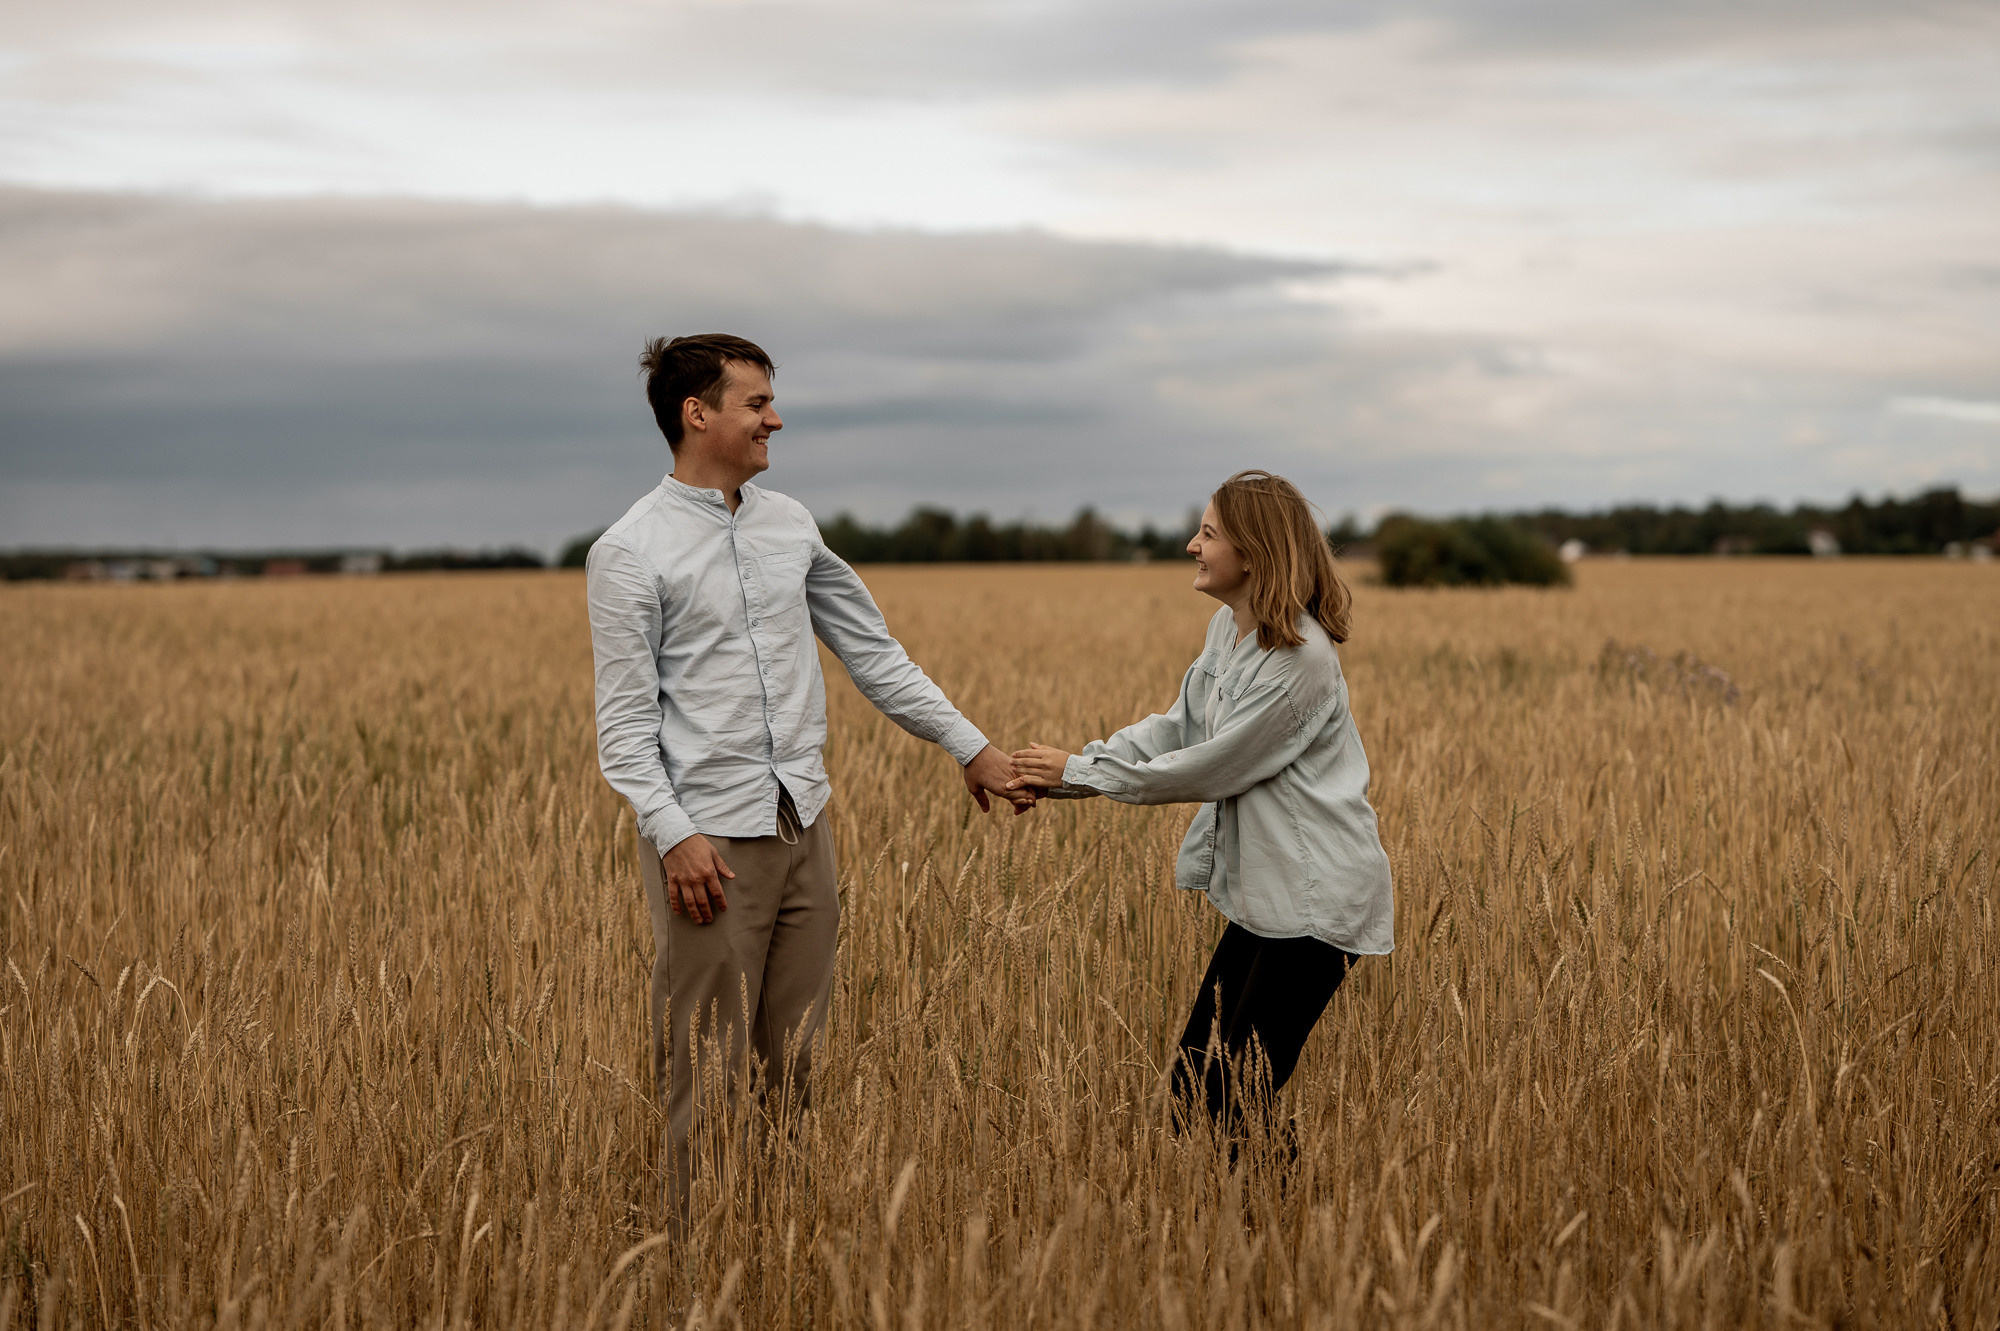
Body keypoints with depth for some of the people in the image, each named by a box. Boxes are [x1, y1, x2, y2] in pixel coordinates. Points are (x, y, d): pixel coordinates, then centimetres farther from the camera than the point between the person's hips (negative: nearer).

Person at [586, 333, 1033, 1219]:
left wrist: (969, 746, 14)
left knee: (797, 1059, 11)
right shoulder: (630, 554, -7)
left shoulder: (789, 524, 11)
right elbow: (624, 722, -9)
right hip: (710, 839, -6)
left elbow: (871, 651, 17)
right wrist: (674, 833, -21)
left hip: (803, 826, 6)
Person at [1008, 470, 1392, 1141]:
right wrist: (1065, 772, -3)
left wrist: (1079, 773, -11)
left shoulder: (1298, 659, -22)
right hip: (1263, 894, 9)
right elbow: (1177, 728, 9)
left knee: (1241, 1093, -4)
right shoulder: (1228, 628, 8)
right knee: (1193, 1081, 10)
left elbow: (1210, 768, -18)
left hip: (1317, 903, -9)